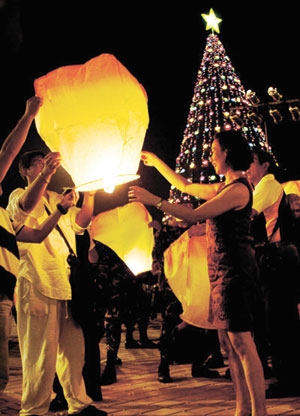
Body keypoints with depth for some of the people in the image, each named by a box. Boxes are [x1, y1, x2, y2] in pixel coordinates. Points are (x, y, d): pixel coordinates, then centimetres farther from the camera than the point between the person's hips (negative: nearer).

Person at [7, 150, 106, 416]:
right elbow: (26, 205, -20)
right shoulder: (19, 195, 4)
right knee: (42, 354, -7)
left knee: (73, 349, 10)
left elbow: (81, 221, 14)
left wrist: (89, 193, -1)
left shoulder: (59, 200, 24)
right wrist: (45, 174, -36)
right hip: (38, 285, -6)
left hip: (66, 284, 6)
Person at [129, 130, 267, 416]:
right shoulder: (225, 188, 17)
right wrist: (156, 163, 37)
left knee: (241, 342, -9)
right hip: (223, 272, 10)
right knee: (228, 342, 11)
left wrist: (154, 200, -13)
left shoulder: (239, 188, -13)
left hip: (234, 271, -10)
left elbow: (194, 215, -18)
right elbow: (185, 186, 30)